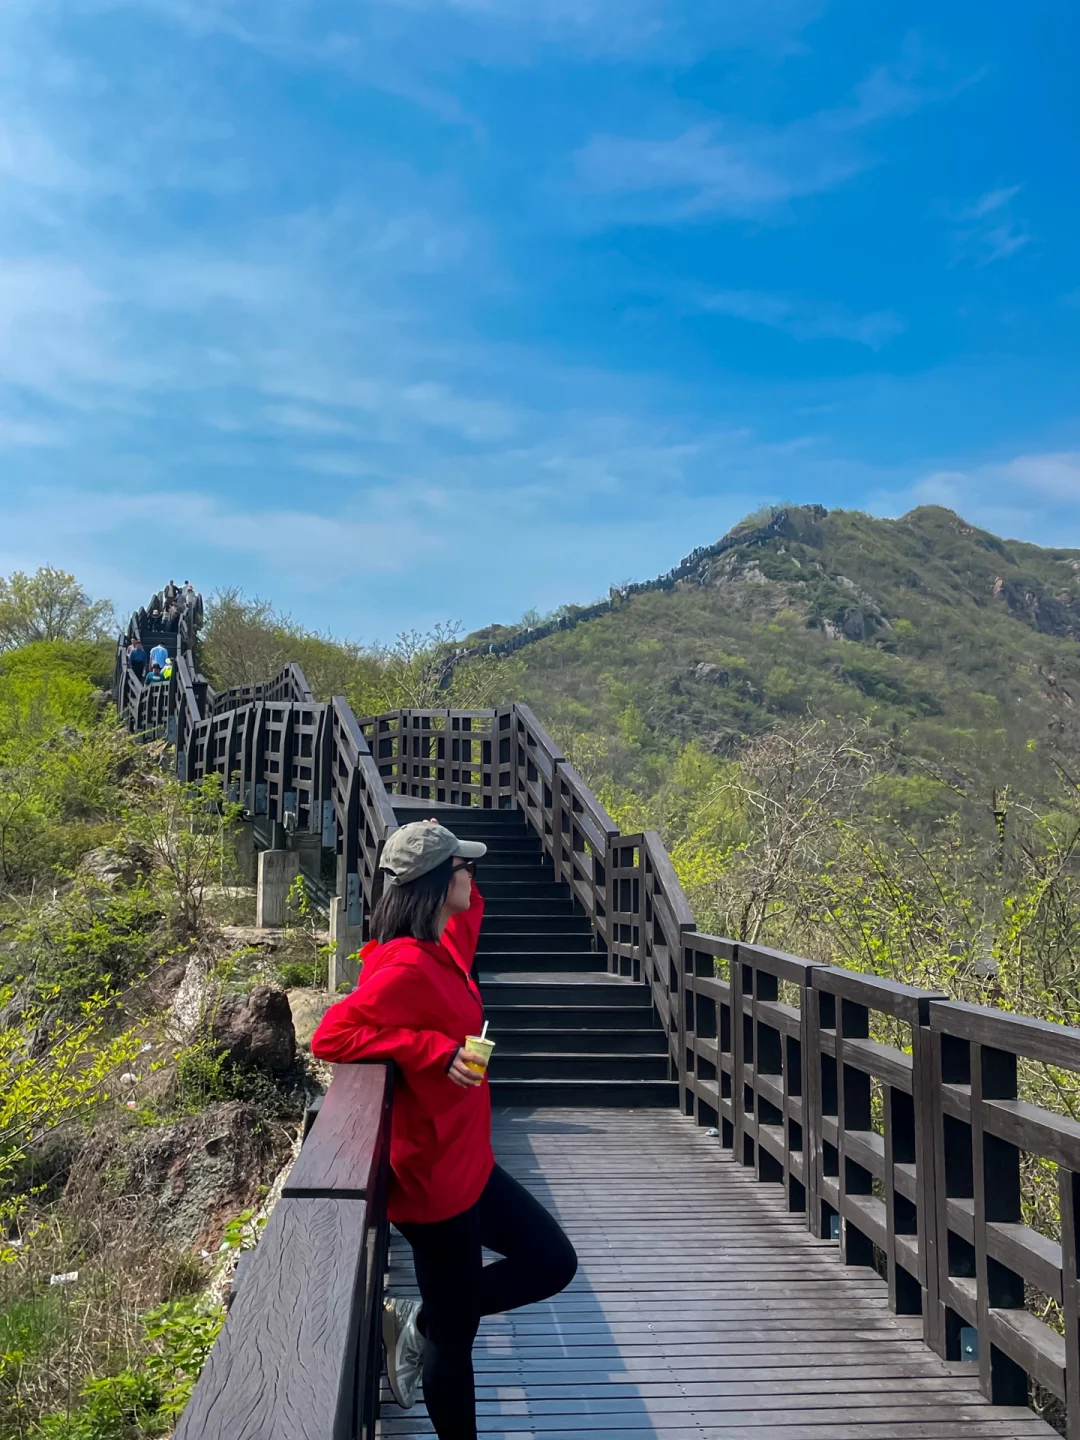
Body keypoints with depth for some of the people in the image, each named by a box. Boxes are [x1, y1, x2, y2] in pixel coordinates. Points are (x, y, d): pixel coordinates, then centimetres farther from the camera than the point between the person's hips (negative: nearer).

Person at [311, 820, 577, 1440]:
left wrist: (462, 884, 6)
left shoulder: (441, 948, 3)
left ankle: (419, 1321, 25)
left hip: (467, 1162, 9)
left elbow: (469, 911, 25)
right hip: (434, 1177, -9)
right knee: (455, 1333, 9)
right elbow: (331, 1036, -31)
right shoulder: (407, 966, -25)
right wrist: (435, 1048, -29)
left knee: (554, 1262, 16)